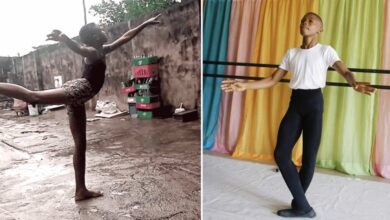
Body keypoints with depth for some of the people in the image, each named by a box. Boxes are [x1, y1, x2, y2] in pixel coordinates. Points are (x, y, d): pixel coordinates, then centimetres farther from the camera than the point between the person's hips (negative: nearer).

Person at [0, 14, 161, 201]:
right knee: (34, 97, -28)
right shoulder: (92, 51, -1)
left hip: (78, 98, 8)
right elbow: (78, 48, -26)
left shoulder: (102, 51, 23)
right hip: (78, 89, -8)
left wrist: (145, 24, 38)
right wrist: (63, 38, -49)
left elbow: (125, 37, 32)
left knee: (80, 144, 7)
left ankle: (81, 191, 11)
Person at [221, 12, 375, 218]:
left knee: (309, 157, -1)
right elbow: (272, 80, 13)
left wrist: (355, 84, -37)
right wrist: (244, 85, 3)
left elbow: (345, 71, -13)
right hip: (295, 102, 4)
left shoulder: (326, 50, 2)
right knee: (281, 154, -3)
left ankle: (299, 204, 16)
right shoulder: (291, 53, 14)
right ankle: (302, 206, 7)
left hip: (314, 102, -4)